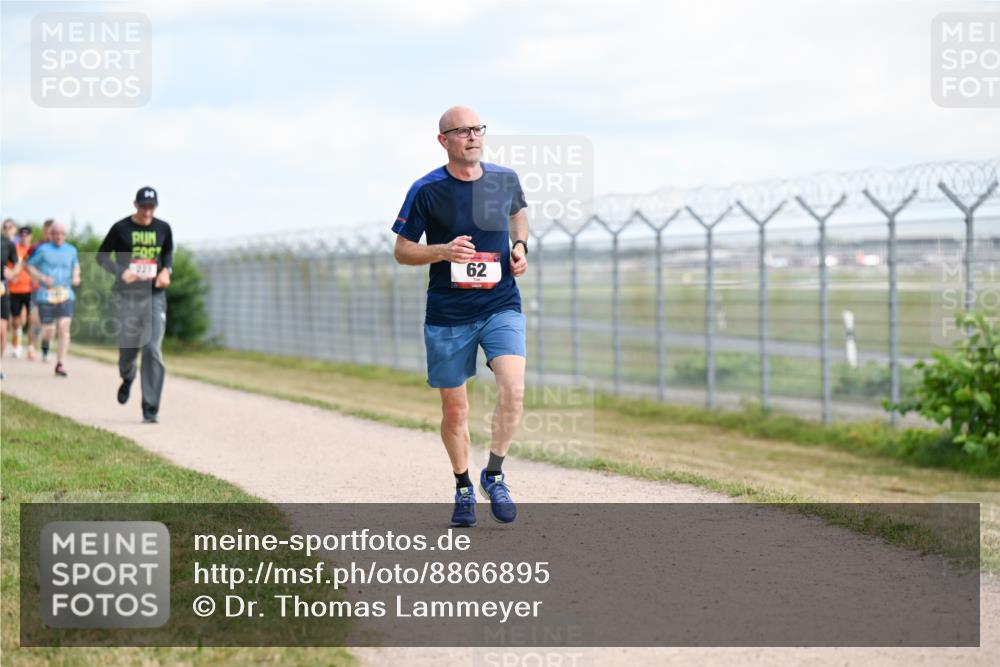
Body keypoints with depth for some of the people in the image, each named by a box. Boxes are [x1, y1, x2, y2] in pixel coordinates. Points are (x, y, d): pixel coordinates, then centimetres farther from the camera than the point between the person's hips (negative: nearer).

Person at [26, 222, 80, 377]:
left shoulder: (71, 250, 8)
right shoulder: (42, 249, -3)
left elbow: (76, 265, 25)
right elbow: (30, 265, 1)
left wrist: (76, 277, 5)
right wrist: (43, 278, -12)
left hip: (66, 295, 2)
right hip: (46, 295, -2)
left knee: (64, 329, -12)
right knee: (49, 330, 0)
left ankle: (60, 364, -6)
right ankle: (45, 343, 39)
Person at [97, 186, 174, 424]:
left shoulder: (163, 228, 4)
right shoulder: (121, 228, -3)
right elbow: (102, 255, 3)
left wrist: (166, 270, 1)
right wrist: (120, 271, -14)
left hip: (155, 296, 1)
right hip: (126, 296, -1)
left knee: (153, 349, -10)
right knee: (128, 348, 4)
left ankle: (150, 409, -7)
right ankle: (127, 379, 43)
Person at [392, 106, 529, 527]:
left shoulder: (505, 180, 3)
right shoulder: (427, 190, -6)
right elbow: (402, 250, 0)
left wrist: (520, 246, 6)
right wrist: (443, 250, -18)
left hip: (501, 306, 1)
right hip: (447, 314, -1)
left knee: (512, 387, -21)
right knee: (454, 409, 6)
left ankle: (494, 475, 0)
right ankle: (463, 488, 29)